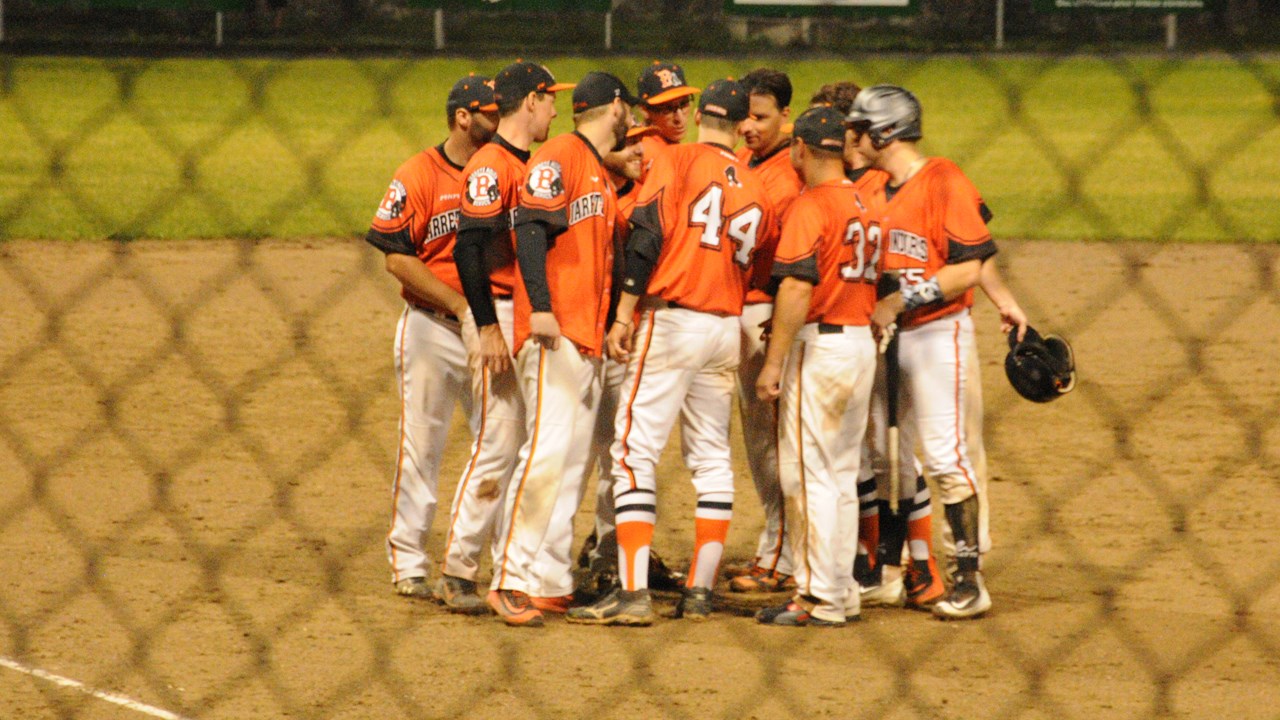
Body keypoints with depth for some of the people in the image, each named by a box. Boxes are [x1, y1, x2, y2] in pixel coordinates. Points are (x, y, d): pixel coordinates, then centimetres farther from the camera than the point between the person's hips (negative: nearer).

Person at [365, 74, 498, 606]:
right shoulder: (418, 177, -7)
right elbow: (398, 258, -11)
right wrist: (460, 304, -16)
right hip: (432, 327, -4)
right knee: (423, 443, 1)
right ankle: (408, 560, 10)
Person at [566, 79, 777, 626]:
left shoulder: (675, 161, -3)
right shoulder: (756, 189, 12)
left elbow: (647, 238, -12)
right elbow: (757, 271, 15)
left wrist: (624, 316, -11)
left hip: (671, 320, -5)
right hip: (726, 330, 5)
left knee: (634, 452, -6)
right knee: (711, 458, 12)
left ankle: (633, 592, -15)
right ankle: (699, 592, 11)